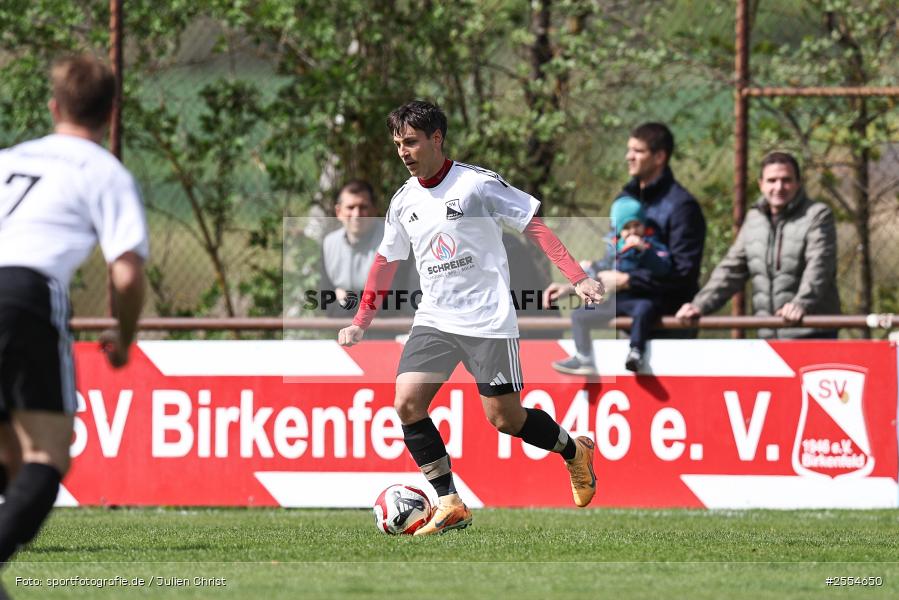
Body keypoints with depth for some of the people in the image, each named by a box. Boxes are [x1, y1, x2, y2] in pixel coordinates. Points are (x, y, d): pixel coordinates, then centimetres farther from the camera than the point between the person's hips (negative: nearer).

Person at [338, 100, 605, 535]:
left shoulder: (476, 184, -9)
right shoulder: (404, 201, 8)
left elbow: (534, 226, -6)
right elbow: (386, 261, 21)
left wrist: (577, 278, -13)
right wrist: (360, 323, 18)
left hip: (488, 320, -5)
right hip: (434, 320, 5)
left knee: (504, 419, -3)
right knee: (406, 402, -15)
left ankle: (575, 451, 27)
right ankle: (449, 504, -8)